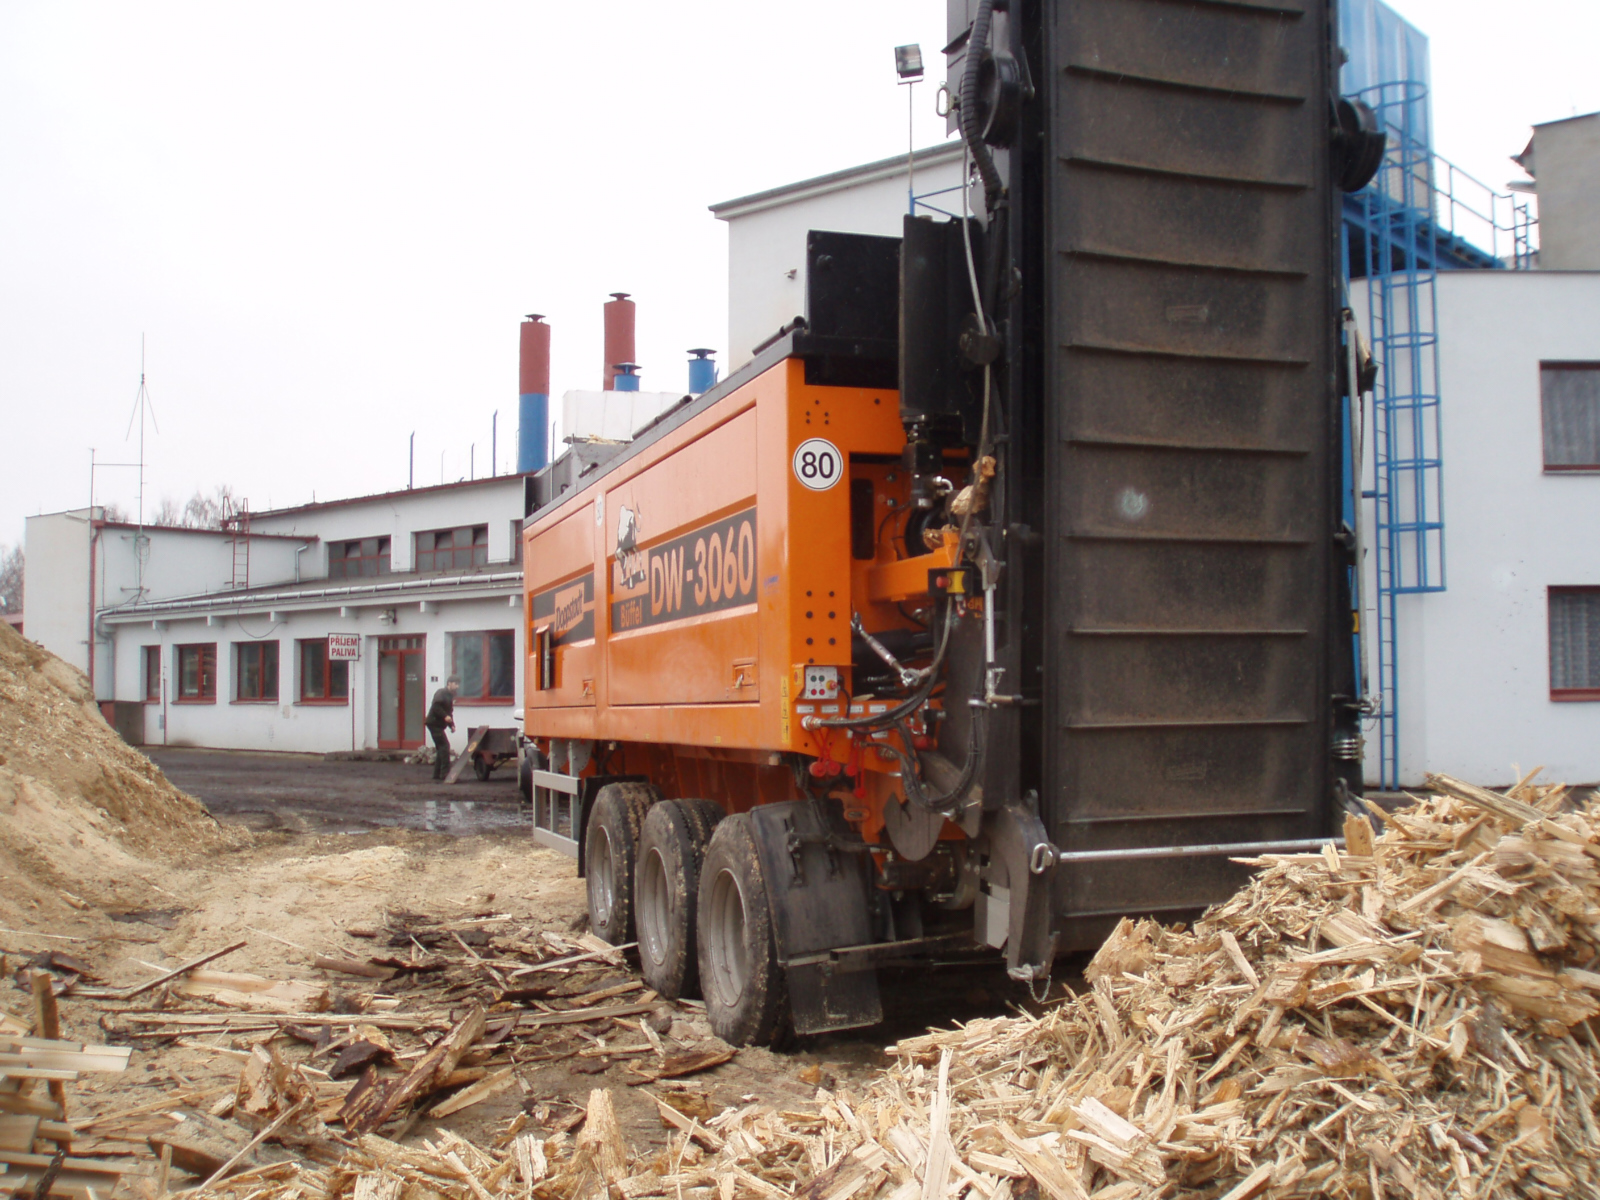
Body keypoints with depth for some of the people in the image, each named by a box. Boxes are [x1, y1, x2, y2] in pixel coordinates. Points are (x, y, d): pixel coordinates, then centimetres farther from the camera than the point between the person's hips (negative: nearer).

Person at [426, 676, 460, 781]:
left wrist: (452, 725, 10)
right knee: (444, 746, -14)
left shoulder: (450, 696, 19)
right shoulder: (441, 693, -10)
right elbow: (436, 706, -23)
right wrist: (445, 716, -29)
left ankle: (437, 774, 17)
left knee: (441, 748, 11)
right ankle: (445, 772, -15)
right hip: (434, 723, -10)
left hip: (439, 725, 10)